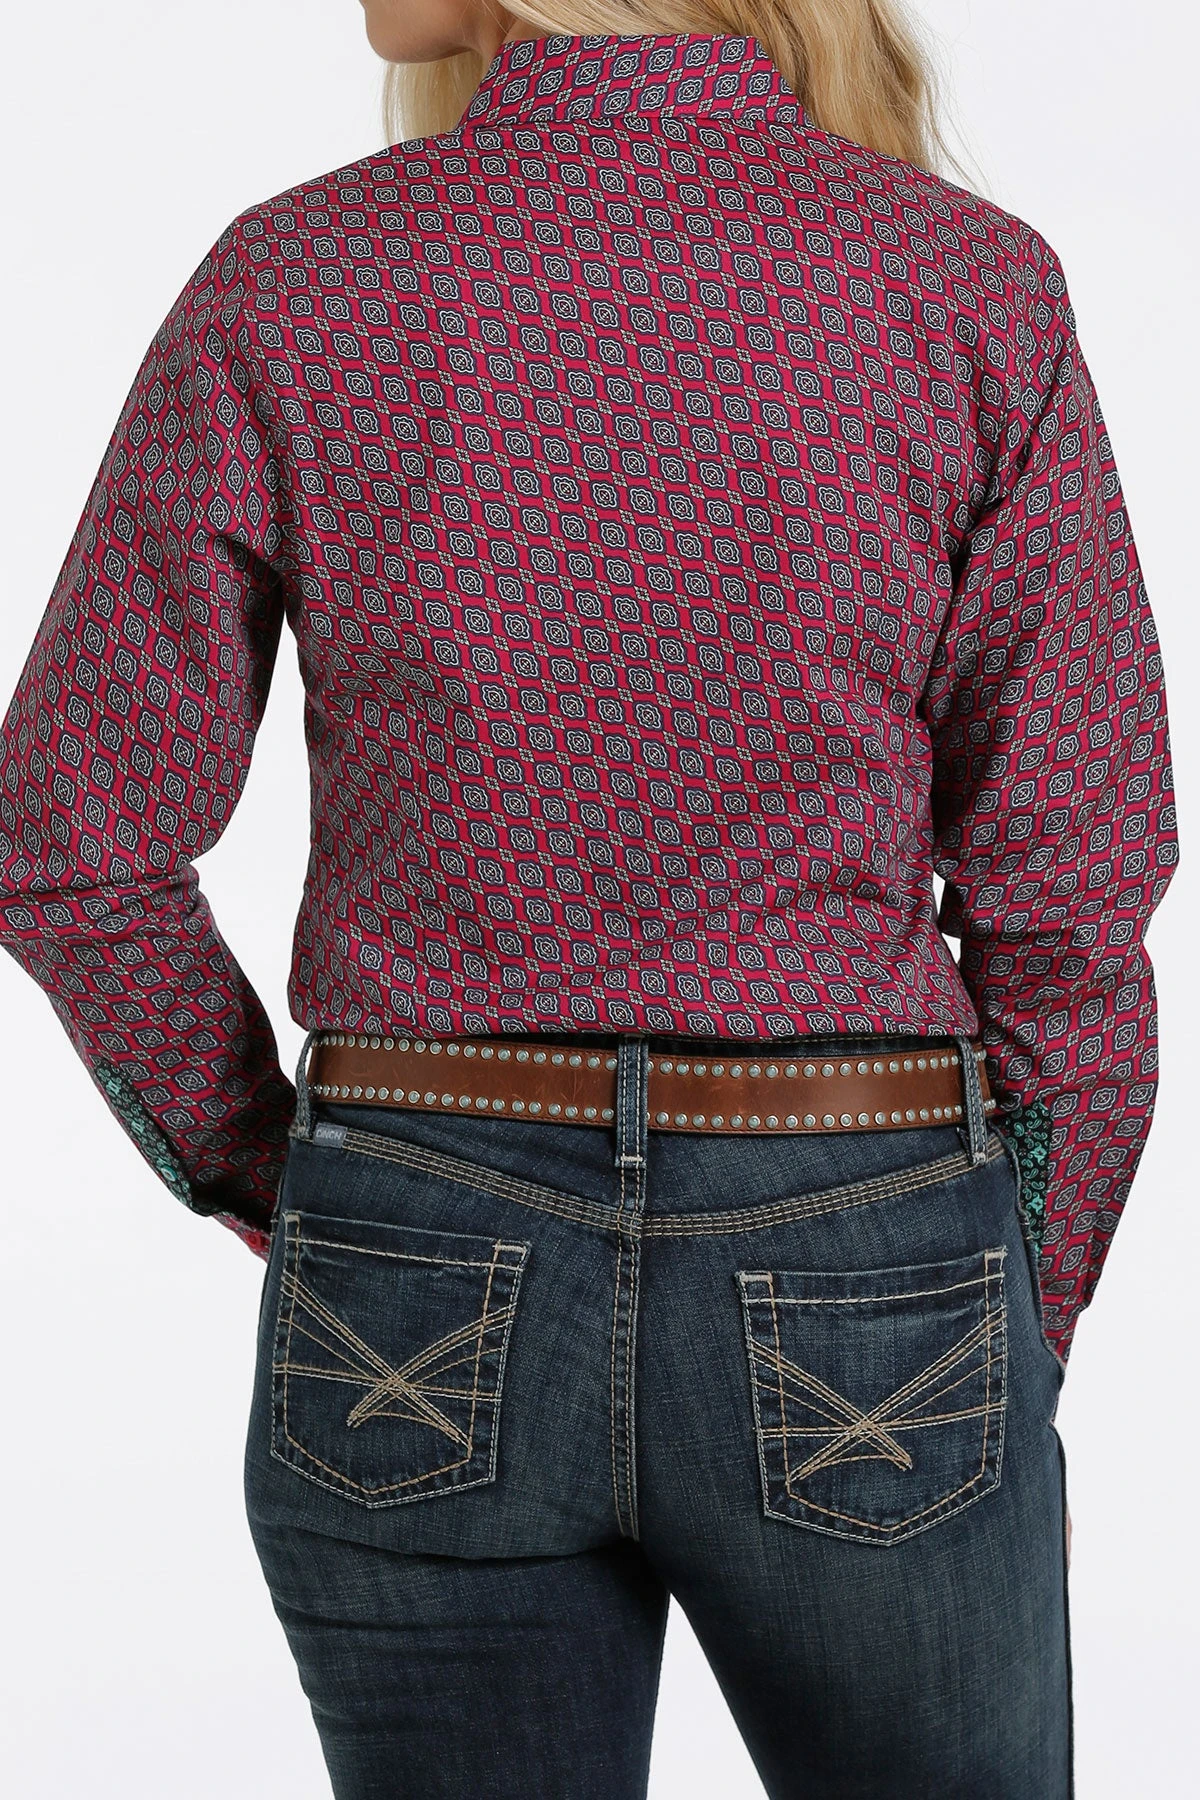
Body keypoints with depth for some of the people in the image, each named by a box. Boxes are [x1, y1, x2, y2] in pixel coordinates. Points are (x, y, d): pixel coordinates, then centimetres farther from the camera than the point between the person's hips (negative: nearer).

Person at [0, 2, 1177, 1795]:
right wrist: (1017, 1360, 6)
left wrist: (281, 1193, 10)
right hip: (853, 1295, 0)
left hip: (423, 1310, 1)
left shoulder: (289, 282, -7)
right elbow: (1065, 901, -7)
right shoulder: (977, 288, -8)